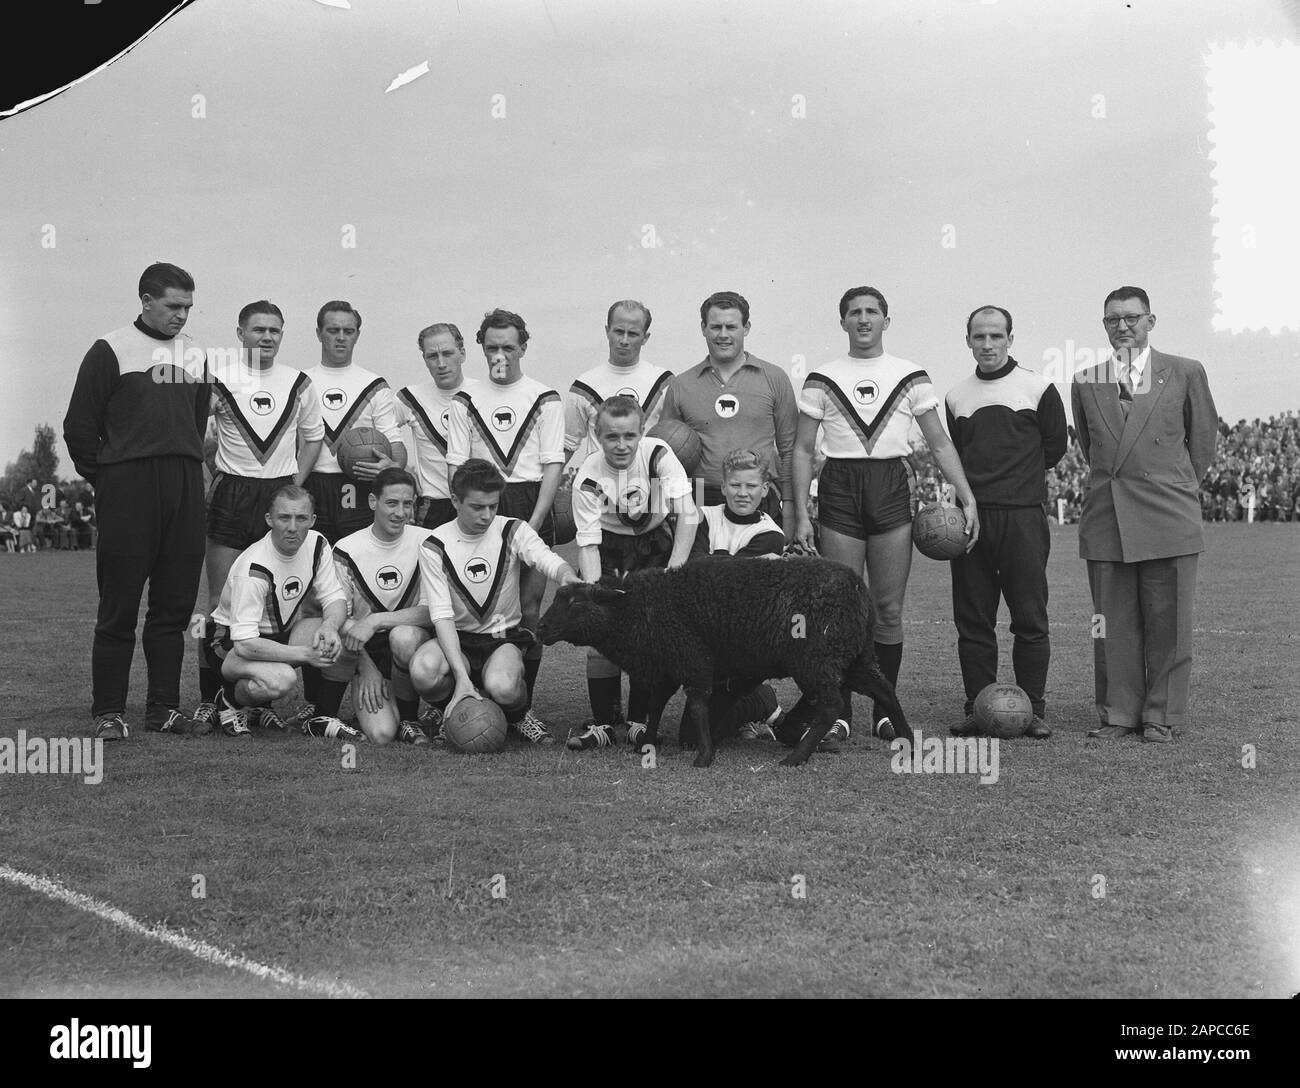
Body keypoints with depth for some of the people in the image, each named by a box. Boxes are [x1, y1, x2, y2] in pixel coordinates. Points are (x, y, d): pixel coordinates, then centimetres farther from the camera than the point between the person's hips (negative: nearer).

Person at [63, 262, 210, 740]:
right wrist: (106, 480, 1)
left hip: (185, 486, 5)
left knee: (175, 605, 6)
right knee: (119, 606, -2)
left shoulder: (195, 354, 14)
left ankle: (163, 707, 15)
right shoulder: (111, 350, -1)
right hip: (128, 487, -5)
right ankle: (108, 713, 6)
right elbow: (79, 426, 0)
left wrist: (187, 471, 13)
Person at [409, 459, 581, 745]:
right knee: (423, 671, -34)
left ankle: (518, 716, 4)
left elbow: (549, 561, -22)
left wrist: (568, 577, -49)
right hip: (458, 640, 0)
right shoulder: (434, 547, -8)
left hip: (505, 638, 0)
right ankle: (453, 714, 1)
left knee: (502, 687, -35)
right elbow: (442, 616, -16)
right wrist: (462, 676, -29)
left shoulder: (513, 531, -4)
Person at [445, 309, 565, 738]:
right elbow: (457, 466, 7)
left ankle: (524, 705, 5)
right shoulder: (466, 401, 10)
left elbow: (553, 465, 0)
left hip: (531, 506, -1)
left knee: (529, 607, -2)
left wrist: (534, 523, -9)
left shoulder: (544, 399, 5)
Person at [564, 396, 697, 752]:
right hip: (609, 547, 0)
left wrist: (672, 574, -25)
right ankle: (603, 722, 2)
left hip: (655, 544, 0)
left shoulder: (659, 455, -21)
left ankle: (640, 720, 3)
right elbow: (588, 543, -21)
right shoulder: (588, 478, -21)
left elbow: (688, 516, -20)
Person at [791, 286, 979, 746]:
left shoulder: (910, 376, 7)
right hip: (839, 490, -1)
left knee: (889, 611, 2)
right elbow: (803, 450, 6)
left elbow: (940, 443, 8)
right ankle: (839, 712, 6)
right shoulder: (822, 378, 6)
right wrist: (800, 514, -2)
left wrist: (967, 496, -2)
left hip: (892, 488, 1)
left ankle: (885, 709, 12)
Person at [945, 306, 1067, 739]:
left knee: (1030, 621, -1)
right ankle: (977, 708, 11)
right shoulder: (955, 397, 12)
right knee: (972, 620, 4)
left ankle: (1032, 710, 7)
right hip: (969, 518, 3)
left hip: (1023, 517, -3)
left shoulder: (1038, 389, 2)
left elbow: (1054, 447, 10)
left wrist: (1019, 478, 12)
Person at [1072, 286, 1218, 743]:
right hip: (1105, 516, 2)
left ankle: (1162, 716, 10)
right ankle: (1118, 714, 12)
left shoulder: (1185, 373, 5)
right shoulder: (1085, 382, 10)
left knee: (1167, 622, 1)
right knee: (1114, 624, 4)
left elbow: (1203, 436, 14)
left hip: (1168, 518, -2)